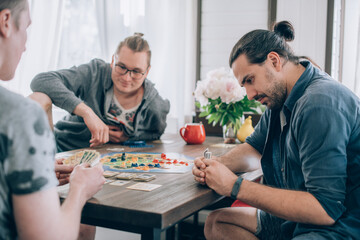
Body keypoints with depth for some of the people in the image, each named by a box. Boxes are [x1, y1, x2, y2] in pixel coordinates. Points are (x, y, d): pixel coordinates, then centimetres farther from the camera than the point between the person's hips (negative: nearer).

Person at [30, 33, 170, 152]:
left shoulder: (156, 108, -13)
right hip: (62, 148, 2)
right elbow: (42, 81, -29)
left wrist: (128, 138, -12)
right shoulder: (95, 73, -18)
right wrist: (86, 112, -39)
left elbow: (154, 135, 11)